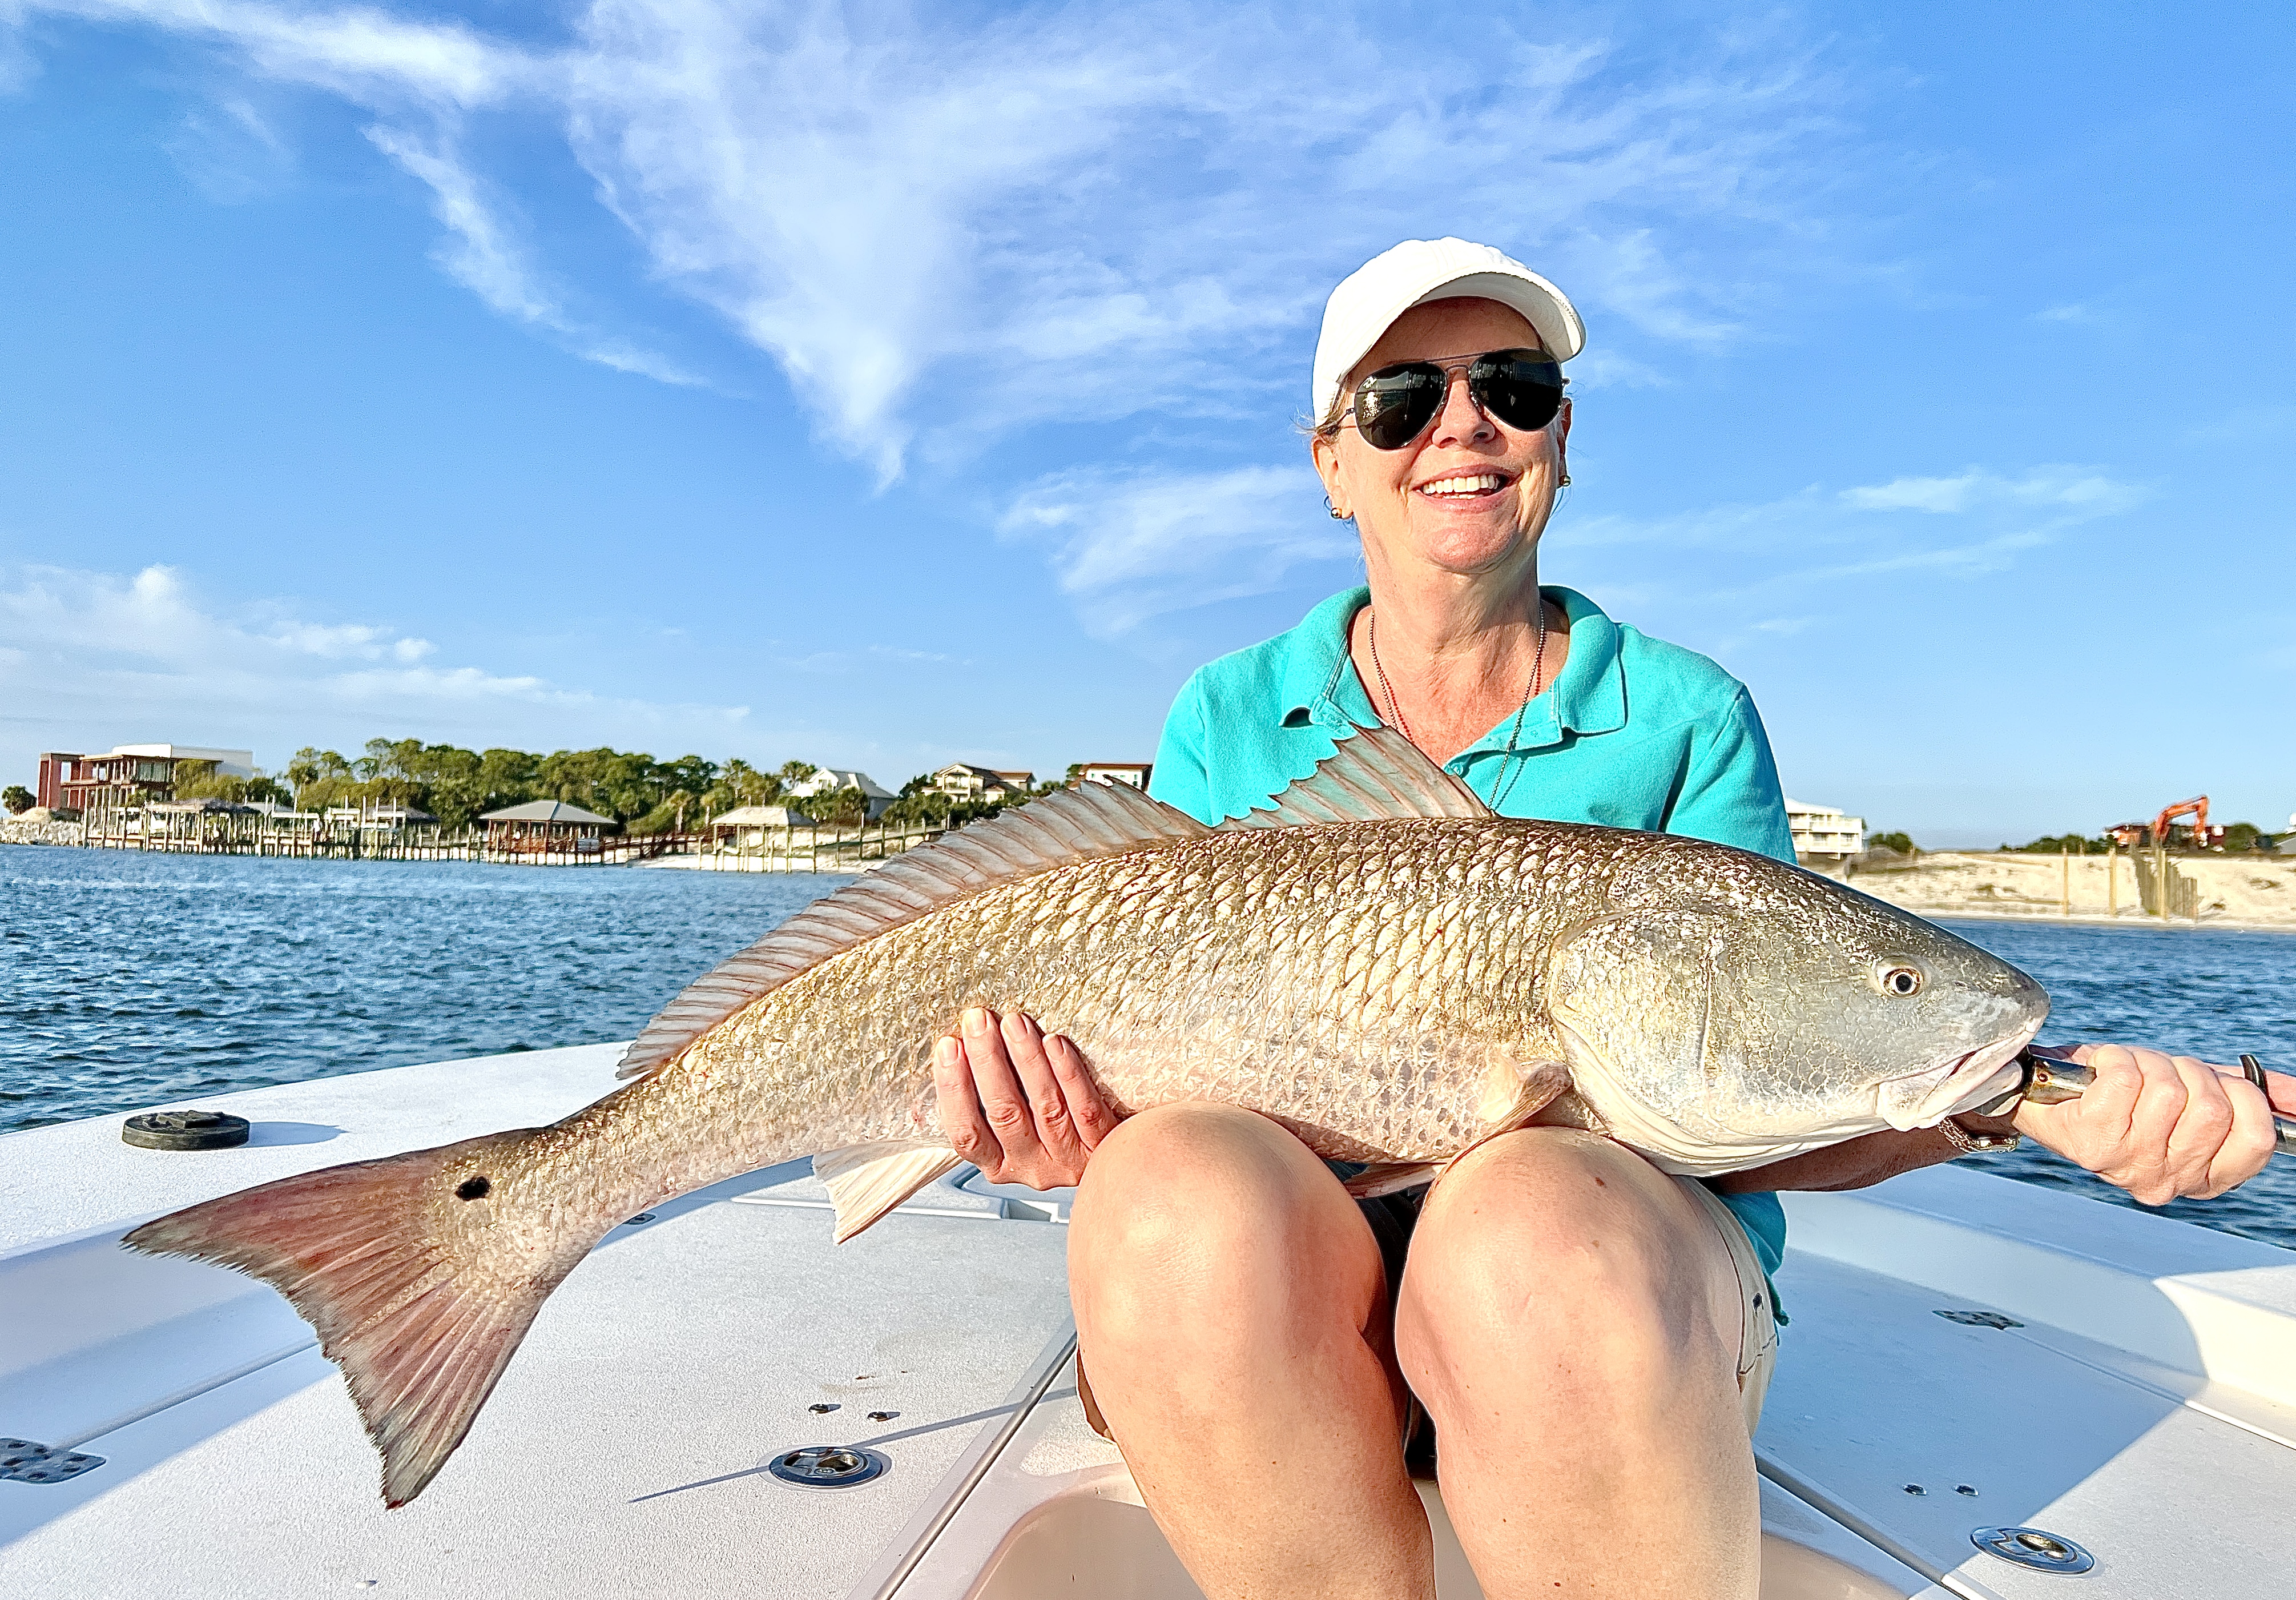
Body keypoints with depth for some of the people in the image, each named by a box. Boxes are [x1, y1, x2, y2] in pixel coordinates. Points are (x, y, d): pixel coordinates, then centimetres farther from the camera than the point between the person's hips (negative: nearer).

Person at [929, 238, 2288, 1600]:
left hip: (1626, 1247, 0)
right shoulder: (1226, 720, 9)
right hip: (1270, 1280, 1)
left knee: (1542, 1233, -36)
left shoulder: (1687, 720, 5)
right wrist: (1079, 1124, -17)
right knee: (1169, 1190, -33)